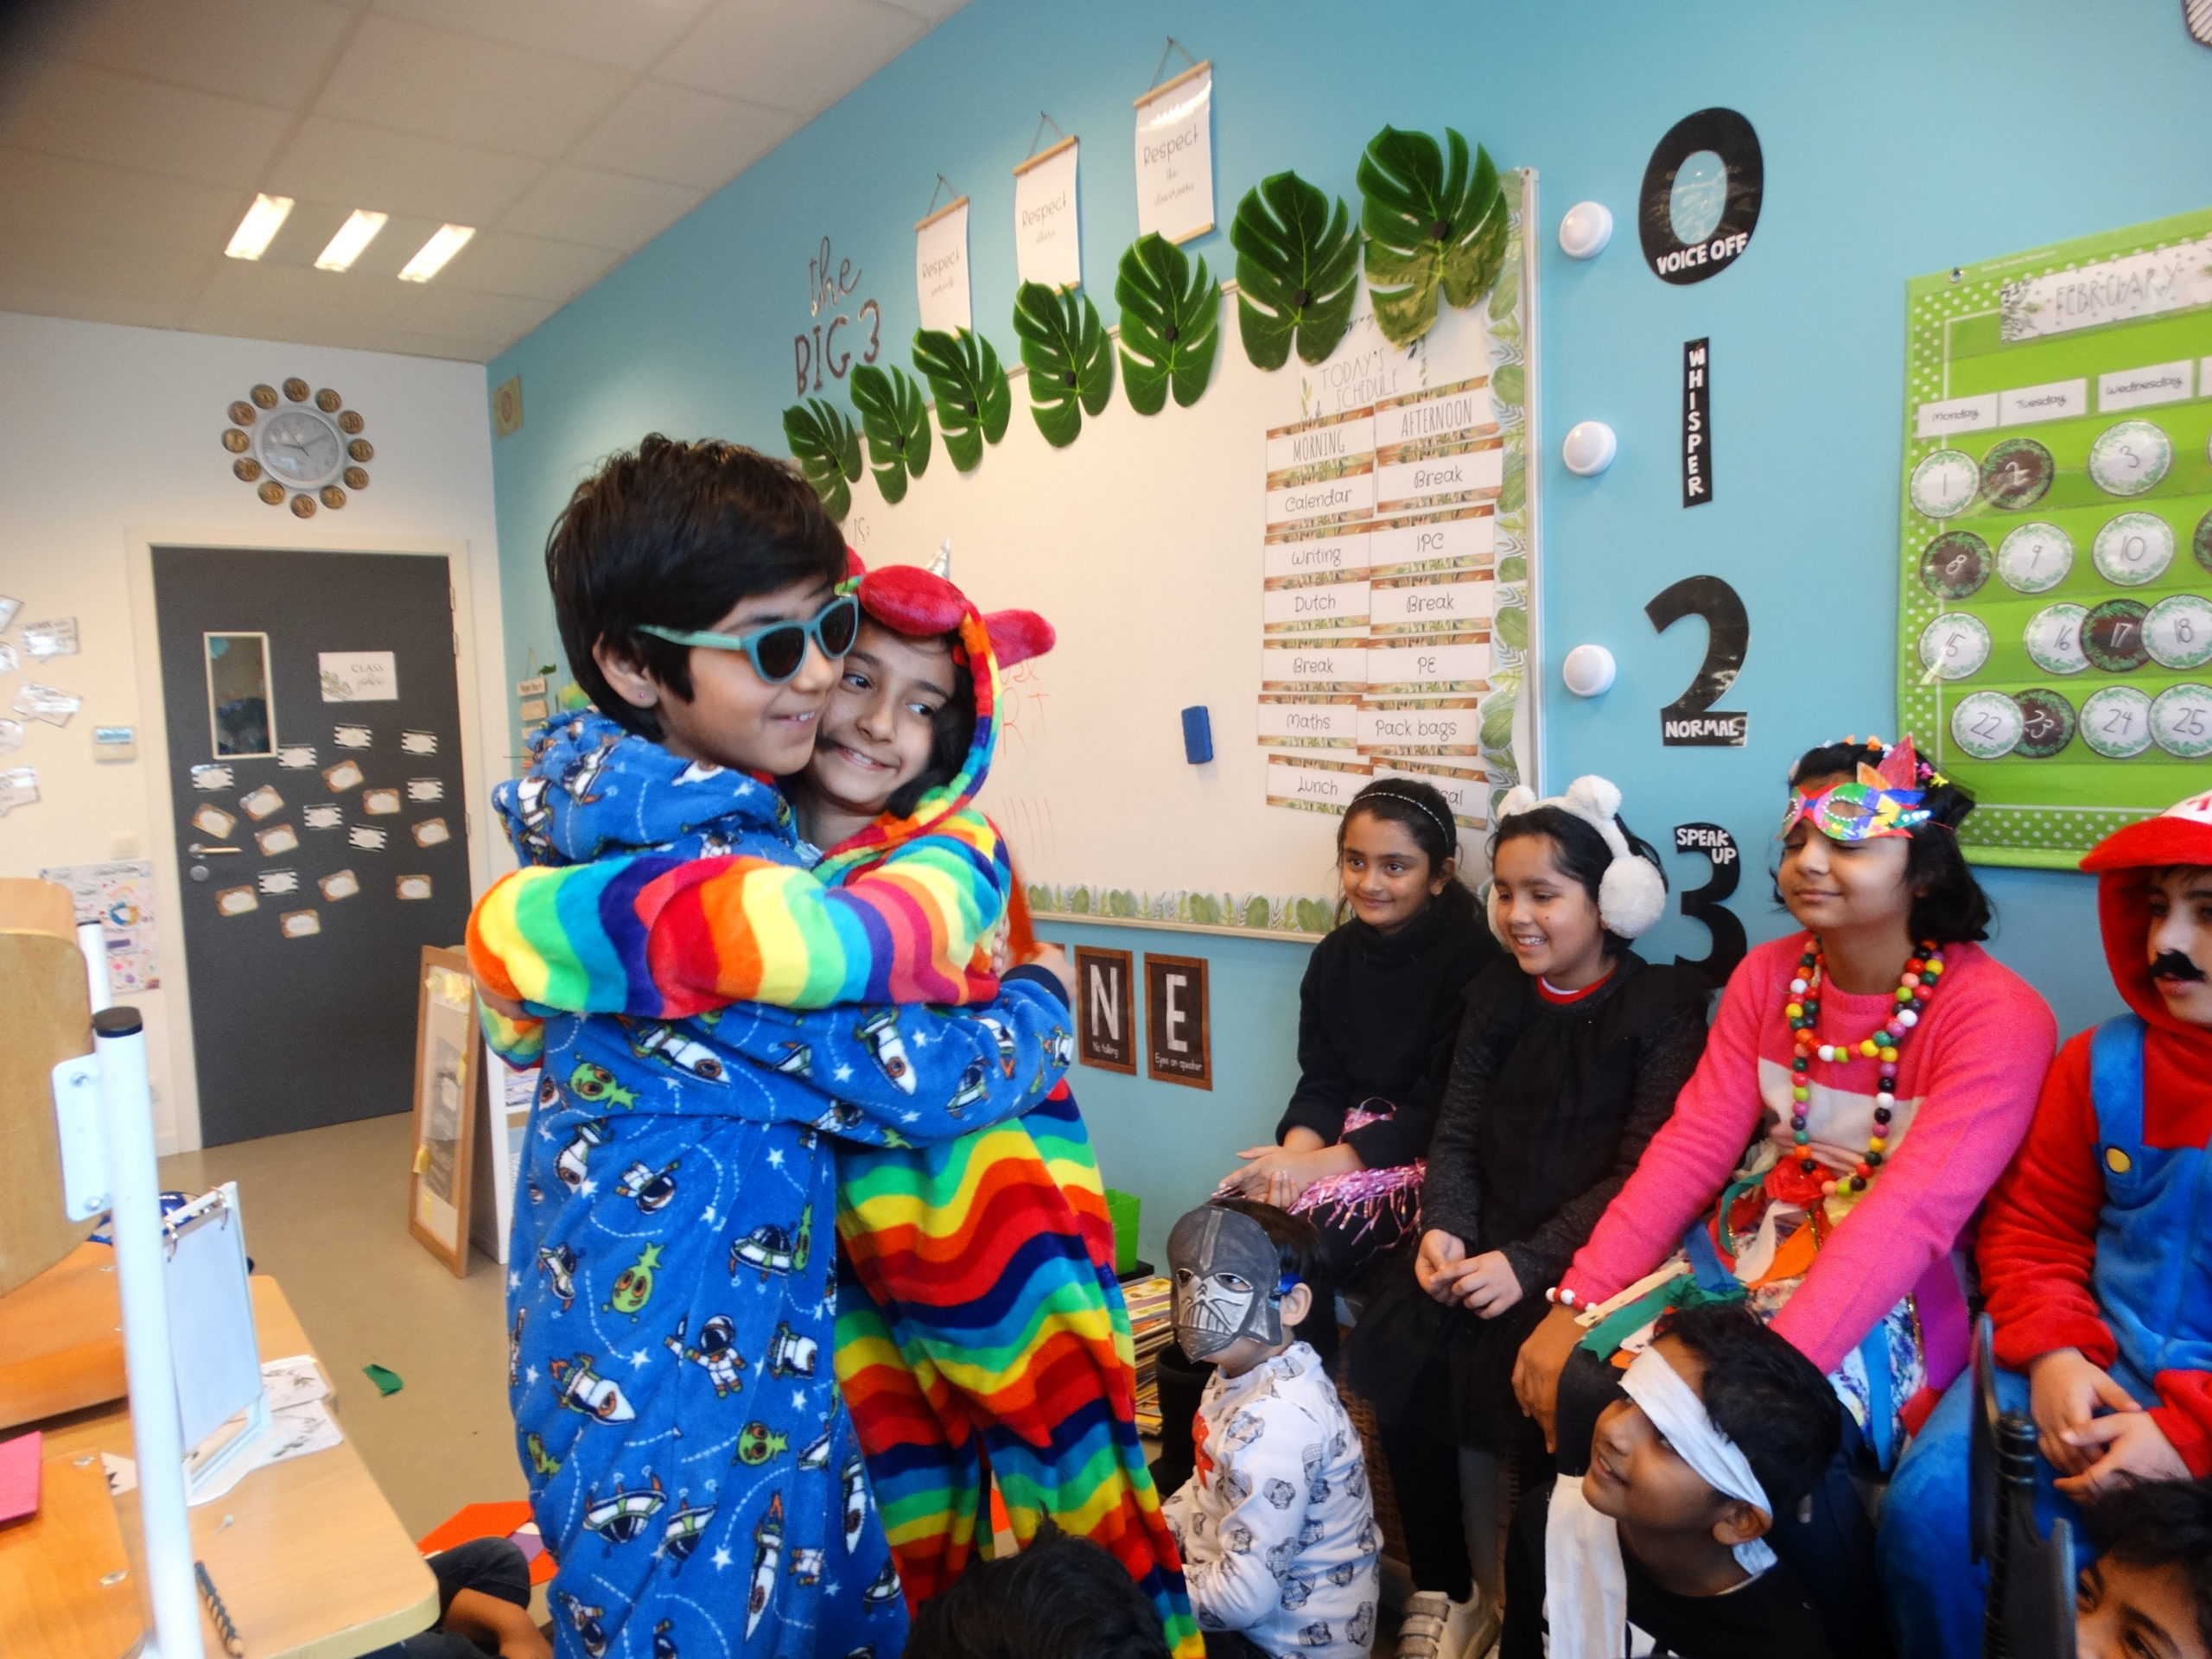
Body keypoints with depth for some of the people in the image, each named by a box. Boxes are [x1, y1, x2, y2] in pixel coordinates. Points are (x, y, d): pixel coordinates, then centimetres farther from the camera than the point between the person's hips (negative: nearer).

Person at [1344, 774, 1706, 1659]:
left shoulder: (1663, 1007, -6)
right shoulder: (1495, 993, 10)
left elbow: (1641, 1174, -13)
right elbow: (1456, 1134, 7)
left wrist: (1529, 1263, -21)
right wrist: (1441, 1228, -11)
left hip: (1587, 1255, -4)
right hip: (1485, 1242, 5)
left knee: (1526, 1377, -25)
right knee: (1394, 1350, -14)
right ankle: (1440, 1587, 5)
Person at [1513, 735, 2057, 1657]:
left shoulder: (1996, 1016, -14)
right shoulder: (1766, 975, 2)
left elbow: (1908, 1213, -25)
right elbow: (1690, 1146, -4)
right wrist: (1574, 1304, -14)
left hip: (1884, 1297, -4)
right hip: (1743, 1250, 4)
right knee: (1590, 1381, -18)